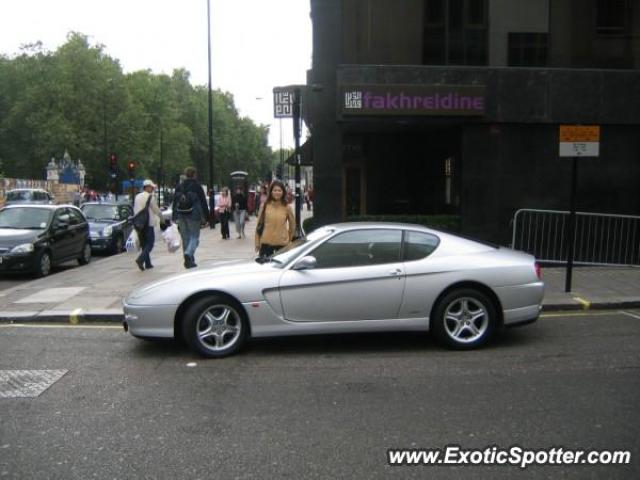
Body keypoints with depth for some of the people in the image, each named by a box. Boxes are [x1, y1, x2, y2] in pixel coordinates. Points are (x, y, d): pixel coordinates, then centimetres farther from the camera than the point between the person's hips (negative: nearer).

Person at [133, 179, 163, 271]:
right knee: (150, 243, -3)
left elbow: (135, 210, 15)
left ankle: (148, 264, 14)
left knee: (144, 244, 13)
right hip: (148, 223, -7)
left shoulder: (137, 197, 11)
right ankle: (140, 259, -21)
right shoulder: (151, 197, -10)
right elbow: (156, 210, -7)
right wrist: (161, 218, 9)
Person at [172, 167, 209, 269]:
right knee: (194, 236, 2)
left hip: (181, 217, 4)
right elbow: (203, 202, -5)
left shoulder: (179, 187, 9)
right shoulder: (197, 186, -4)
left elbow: (174, 203, 11)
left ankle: (189, 261, 13)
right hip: (194, 216, -4)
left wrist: (175, 217, 14)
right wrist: (205, 217, 0)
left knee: (185, 238, 11)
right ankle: (188, 253, -24)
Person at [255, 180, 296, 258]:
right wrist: (257, 243, 2)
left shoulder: (287, 207, -1)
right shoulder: (265, 206, -1)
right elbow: (259, 225, 3)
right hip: (266, 243, 0)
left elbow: (292, 225, 11)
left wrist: (289, 239, 13)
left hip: (282, 244, 0)